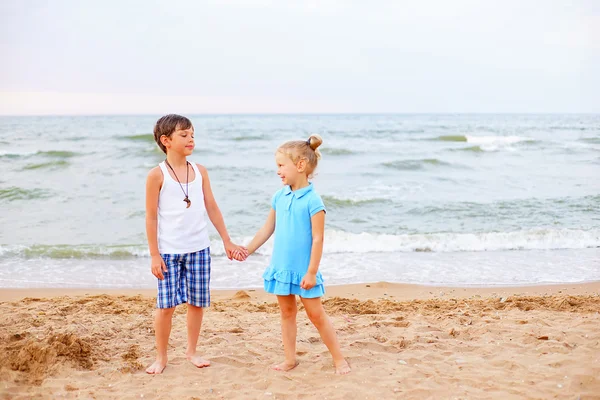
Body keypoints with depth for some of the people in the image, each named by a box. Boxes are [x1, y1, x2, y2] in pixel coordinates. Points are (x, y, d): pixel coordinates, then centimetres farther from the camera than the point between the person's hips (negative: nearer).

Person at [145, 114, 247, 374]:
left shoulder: (200, 171, 4)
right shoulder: (157, 175, -8)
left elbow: (212, 208, 10)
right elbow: (151, 217, -6)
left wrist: (227, 241, 10)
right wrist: (154, 255, -8)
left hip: (199, 248, 4)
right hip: (169, 251, -4)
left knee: (197, 302, 9)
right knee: (166, 305, 0)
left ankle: (191, 351, 27)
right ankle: (161, 357, 17)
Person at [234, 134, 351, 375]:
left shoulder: (312, 201, -15)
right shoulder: (280, 197, 4)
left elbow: (318, 239, -16)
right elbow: (268, 229, 14)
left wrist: (311, 272, -17)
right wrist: (248, 250, 13)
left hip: (303, 271, -6)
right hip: (280, 267, 6)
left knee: (316, 314, 1)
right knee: (287, 312, 13)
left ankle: (339, 359, 13)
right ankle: (290, 359, 24)